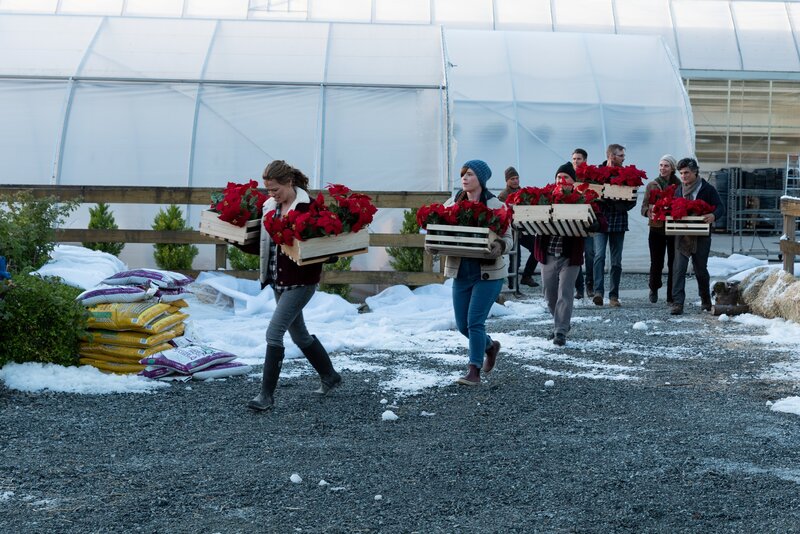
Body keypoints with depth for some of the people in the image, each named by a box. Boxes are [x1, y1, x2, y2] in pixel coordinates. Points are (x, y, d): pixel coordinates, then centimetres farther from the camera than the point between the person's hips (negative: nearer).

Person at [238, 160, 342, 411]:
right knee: (299, 334, 18)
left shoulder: (308, 207, -15)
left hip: (300, 282, -8)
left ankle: (266, 394, -3)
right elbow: (262, 245, 14)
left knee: (274, 333, -12)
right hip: (278, 281, 8)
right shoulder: (270, 206, 8)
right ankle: (330, 376, 38)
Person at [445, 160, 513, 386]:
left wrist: (499, 246, -28)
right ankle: (490, 346, 39)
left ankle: (474, 371, 0)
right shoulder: (452, 203, 5)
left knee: (475, 322, -10)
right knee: (462, 324, 11)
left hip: (488, 272, -5)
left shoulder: (495, 206, -7)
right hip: (460, 271, 5)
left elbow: (508, 238, -5)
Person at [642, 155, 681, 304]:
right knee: (656, 262, 3)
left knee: (673, 263, 0)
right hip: (656, 228, 1)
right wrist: (650, 212, -15)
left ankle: (672, 296, 8)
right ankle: (654, 289, 28)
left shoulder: (679, 186, 2)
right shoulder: (652, 185, 8)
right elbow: (644, 207, 6)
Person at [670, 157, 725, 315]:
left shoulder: (707, 189, -2)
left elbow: (720, 207, -5)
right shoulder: (678, 190, 12)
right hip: (682, 237, 3)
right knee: (679, 269, -9)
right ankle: (677, 303, -11)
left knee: (700, 269, 9)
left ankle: (706, 300, 31)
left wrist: (713, 215, -27)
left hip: (701, 237, -3)